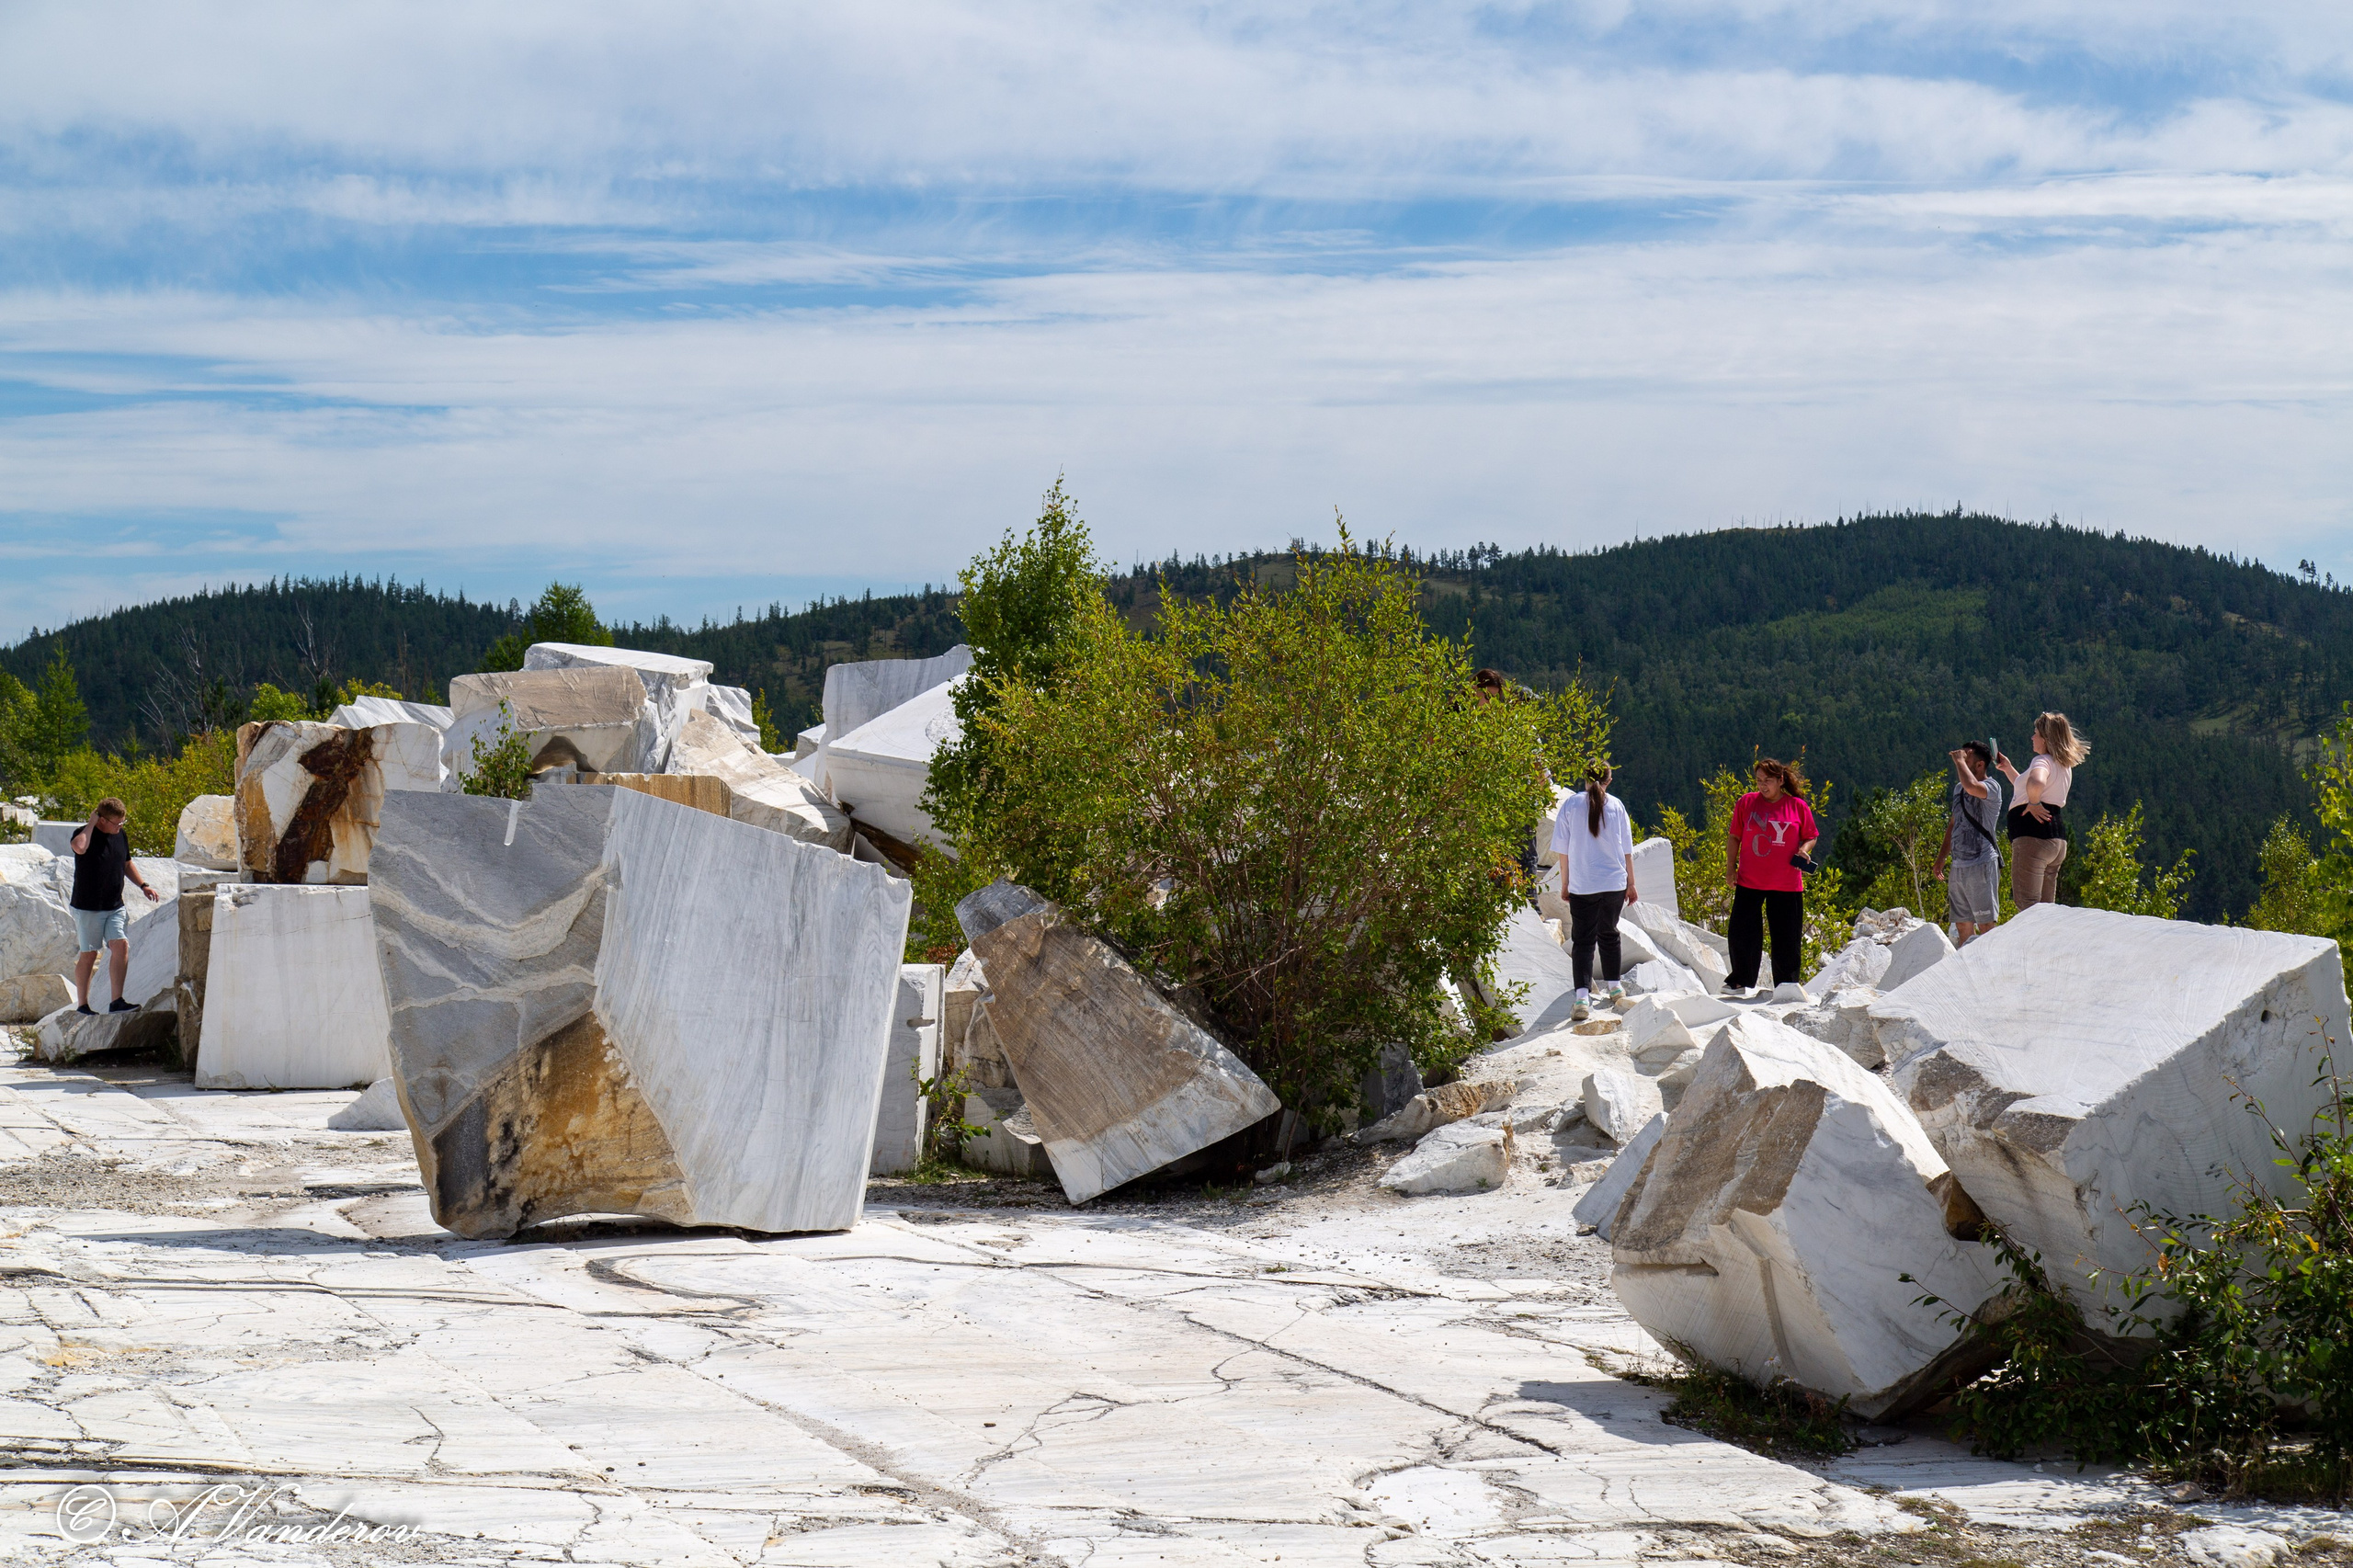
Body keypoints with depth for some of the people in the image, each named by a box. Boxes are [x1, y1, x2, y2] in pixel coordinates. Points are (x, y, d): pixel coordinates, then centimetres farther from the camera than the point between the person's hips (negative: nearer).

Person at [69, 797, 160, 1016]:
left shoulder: (121, 836, 9)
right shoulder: (85, 834, -12)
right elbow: (79, 847, -38)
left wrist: (143, 886, 13)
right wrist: (91, 823, -24)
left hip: (115, 907, 5)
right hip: (88, 907, -5)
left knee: (121, 945, -11)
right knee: (89, 954, 0)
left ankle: (117, 1001, -11)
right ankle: (82, 1004, 11)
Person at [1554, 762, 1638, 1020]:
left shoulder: (1571, 805, -4)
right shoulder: (1616, 806, 0)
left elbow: (1563, 850, -1)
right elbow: (1627, 850, 5)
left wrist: (1565, 884, 9)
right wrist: (1631, 884, 15)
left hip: (1582, 885, -2)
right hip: (1614, 883, 2)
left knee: (1582, 939, -1)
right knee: (1608, 933, 20)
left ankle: (1582, 998, -14)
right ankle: (1614, 987, 31)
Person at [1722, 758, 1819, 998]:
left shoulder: (1798, 806, 2)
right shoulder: (1746, 803, 4)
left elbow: (1811, 836, 12)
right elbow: (1734, 836, 10)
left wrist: (1804, 850, -9)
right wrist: (1730, 866, 4)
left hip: (1787, 885, 0)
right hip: (1749, 882, 0)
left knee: (1787, 937, 5)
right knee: (1743, 933, 0)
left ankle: (1787, 984, 19)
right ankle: (1741, 981, 15)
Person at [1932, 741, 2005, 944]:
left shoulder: (1991, 787, -9)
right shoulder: (1958, 788, 16)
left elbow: (1972, 787, -33)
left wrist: (1960, 760, -18)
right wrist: (1941, 857, 24)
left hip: (1981, 865, -8)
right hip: (1958, 865, 8)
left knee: (1985, 924, -7)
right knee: (1962, 925, 9)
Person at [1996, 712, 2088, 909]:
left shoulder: (2043, 761, -9)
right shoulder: (2063, 766, 22)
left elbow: (2035, 783, -35)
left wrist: (2034, 804, -18)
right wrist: (2008, 769, 36)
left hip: (2032, 837, -10)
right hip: (2057, 839, 10)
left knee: (2027, 905, -14)